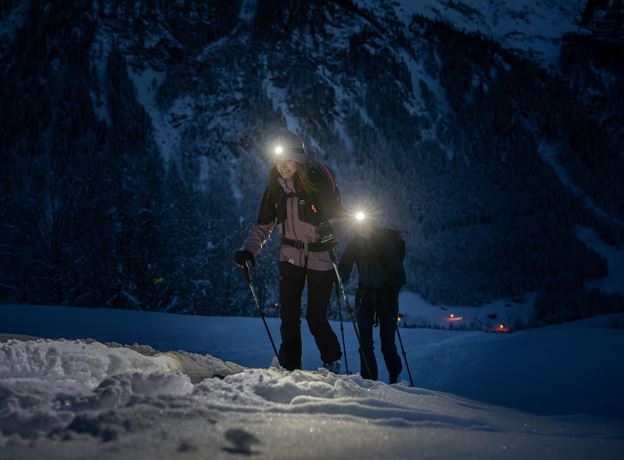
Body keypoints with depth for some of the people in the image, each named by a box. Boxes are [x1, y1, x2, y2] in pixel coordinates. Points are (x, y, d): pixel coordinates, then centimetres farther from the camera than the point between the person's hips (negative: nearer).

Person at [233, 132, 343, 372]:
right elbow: (262, 226, 5)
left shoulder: (319, 181, -15)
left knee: (316, 318, -1)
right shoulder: (275, 188, -1)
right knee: (289, 316, -3)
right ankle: (289, 368, 7)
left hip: (320, 258, -3)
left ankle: (333, 363, 21)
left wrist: (329, 231, -30)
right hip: (291, 256, 3)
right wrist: (248, 250, -10)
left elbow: (337, 215, -9)